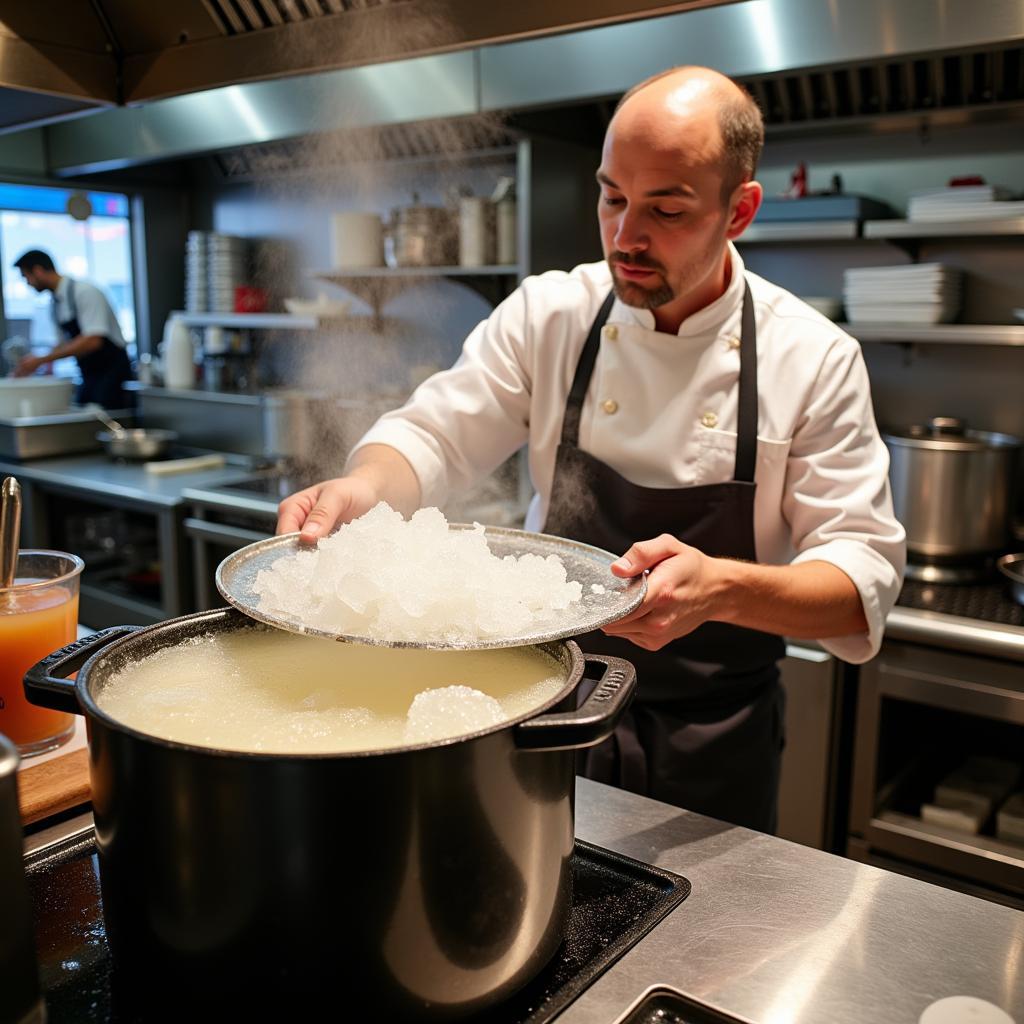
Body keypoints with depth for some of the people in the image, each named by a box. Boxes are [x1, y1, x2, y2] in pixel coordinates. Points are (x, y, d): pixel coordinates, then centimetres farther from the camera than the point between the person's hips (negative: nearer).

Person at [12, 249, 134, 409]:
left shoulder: (84, 292, -15)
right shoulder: (55, 303, 9)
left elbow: (92, 341, -25)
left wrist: (42, 359, -22)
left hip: (112, 372, -8)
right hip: (90, 376, 8)